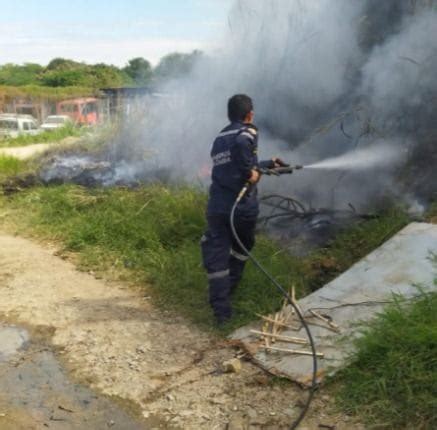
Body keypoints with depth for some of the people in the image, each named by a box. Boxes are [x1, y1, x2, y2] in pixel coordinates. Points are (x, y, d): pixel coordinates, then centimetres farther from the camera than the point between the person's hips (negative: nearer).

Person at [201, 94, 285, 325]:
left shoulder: (220, 137, 19)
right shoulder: (247, 132, -3)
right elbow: (241, 144, -29)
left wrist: (268, 164, 38)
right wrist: (249, 172, -15)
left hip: (217, 207, 5)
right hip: (242, 207, -4)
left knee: (216, 257, 4)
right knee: (241, 248, 22)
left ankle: (221, 310, 0)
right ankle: (229, 287, 37)